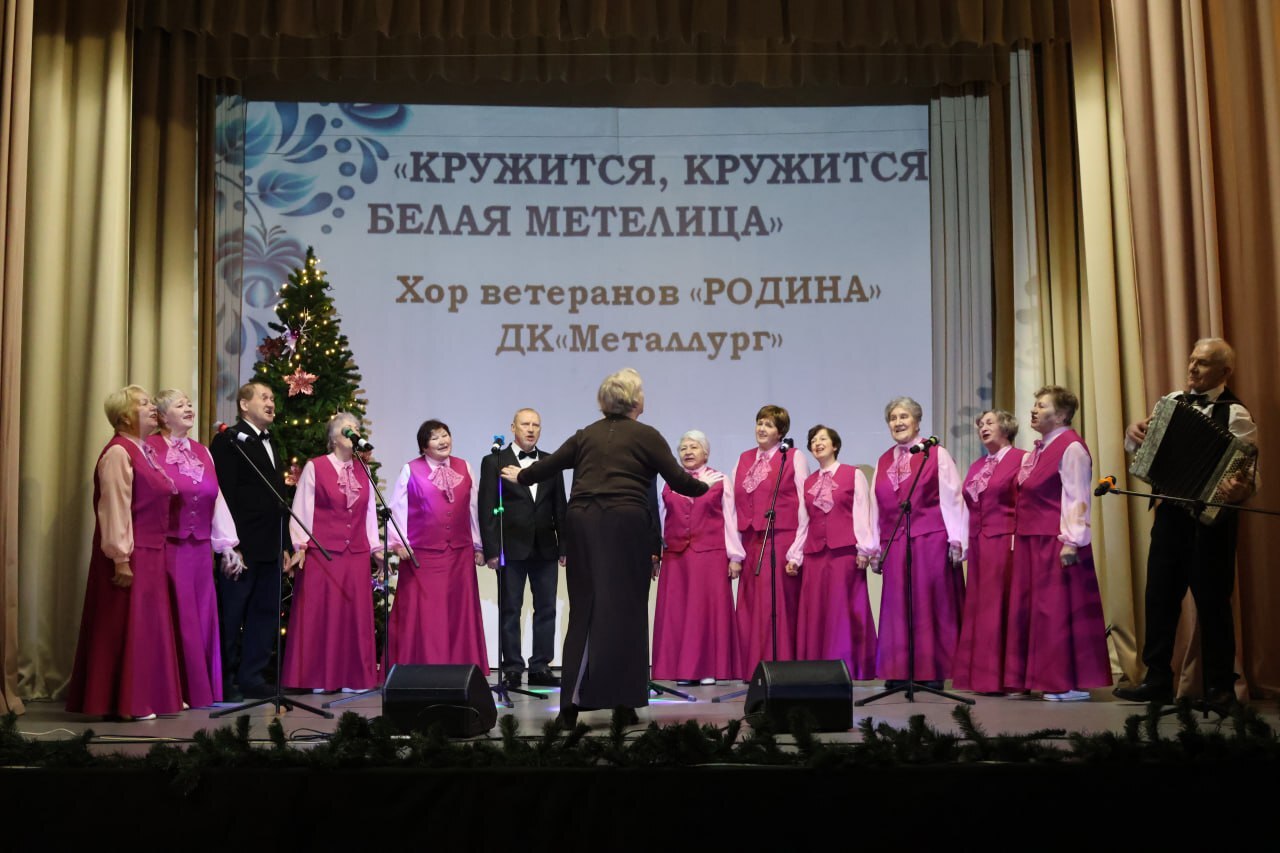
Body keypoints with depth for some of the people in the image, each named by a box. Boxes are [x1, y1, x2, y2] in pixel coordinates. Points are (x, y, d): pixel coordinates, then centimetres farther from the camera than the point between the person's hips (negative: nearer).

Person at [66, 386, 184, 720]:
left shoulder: (145, 451, 14)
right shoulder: (118, 452, -13)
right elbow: (115, 509, -18)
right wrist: (121, 559, -21)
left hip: (152, 553, 9)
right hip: (130, 555, -9)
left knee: (148, 626, 12)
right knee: (127, 627, -3)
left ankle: (147, 696, 19)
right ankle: (126, 703, 4)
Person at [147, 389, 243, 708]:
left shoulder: (202, 451, 14)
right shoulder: (150, 449, -6)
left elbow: (217, 499, 12)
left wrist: (227, 544, 8)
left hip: (199, 548, 6)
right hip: (167, 547, -6)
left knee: (201, 618, 8)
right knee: (173, 619, -2)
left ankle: (199, 688, 17)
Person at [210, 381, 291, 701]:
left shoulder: (273, 445, 19)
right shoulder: (229, 440, -5)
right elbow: (224, 495, -12)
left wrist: (285, 544, 14)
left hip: (270, 548, 8)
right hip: (241, 547, -8)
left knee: (266, 612, 10)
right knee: (231, 615, 1)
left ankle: (252, 676, 19)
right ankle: (225, 681, 10)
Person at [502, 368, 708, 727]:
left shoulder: (586, 435, 14)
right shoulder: (645, 435, 3)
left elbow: (547, 466, 21)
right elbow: (678, 479, 3)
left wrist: (519, 476, 40)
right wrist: (703, 486, 23)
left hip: (582, 524, 4)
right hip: (625, 524, -4)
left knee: (584, 611, 8)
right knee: (623, 611, 2)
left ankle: (572, 702, 5)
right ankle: (621, 701, 6)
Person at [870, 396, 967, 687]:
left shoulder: (936, 454, 2)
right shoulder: (883, 462, 16)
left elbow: (952, 498, -3)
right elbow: (877, 507, 15)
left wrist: (956, 540, -10)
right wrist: (875, 547, 11)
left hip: (931, 541, -4)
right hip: (894, 544, 4)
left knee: (931, 606, -2)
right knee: (897, 608, 2)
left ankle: (933, 673, 3)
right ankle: (900, 672, 7)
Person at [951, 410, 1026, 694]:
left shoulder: (1020, 459, -3)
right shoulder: (976, 467, 18)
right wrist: (965, 542, 9)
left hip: (1006, 543, -7)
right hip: (978, 545, 7)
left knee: (1003, 608, -6)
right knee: (979, 609, 6)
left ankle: (1008, 678, -1)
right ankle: (982, 676, 11)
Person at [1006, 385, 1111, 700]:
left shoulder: (1071, 447, -9)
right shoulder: (1038, 451, 17)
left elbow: (1076, 497, -16)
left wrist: (1071, 542, -21)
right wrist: (1019, 540, 15)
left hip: (1056, 543, -9)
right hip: (1030, 542, 9)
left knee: (1059, 611, -5)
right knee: (1028, 611, 9)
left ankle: (1072, 683, 2)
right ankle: (1034, 679, 16)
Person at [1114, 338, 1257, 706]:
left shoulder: (1235, 414, -9)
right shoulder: (1172, 401, 9)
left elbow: (1250, 471, -16)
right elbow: (1141, 447, 17)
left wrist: (1242, 489, -39)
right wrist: (1134, 434, -7)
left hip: (1211, 518, -6)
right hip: (1171, 511, 6)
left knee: (1212, 601, 2)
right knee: (1159, 596, 7)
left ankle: (1221, 687, 15)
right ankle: (1157, 680, 16)